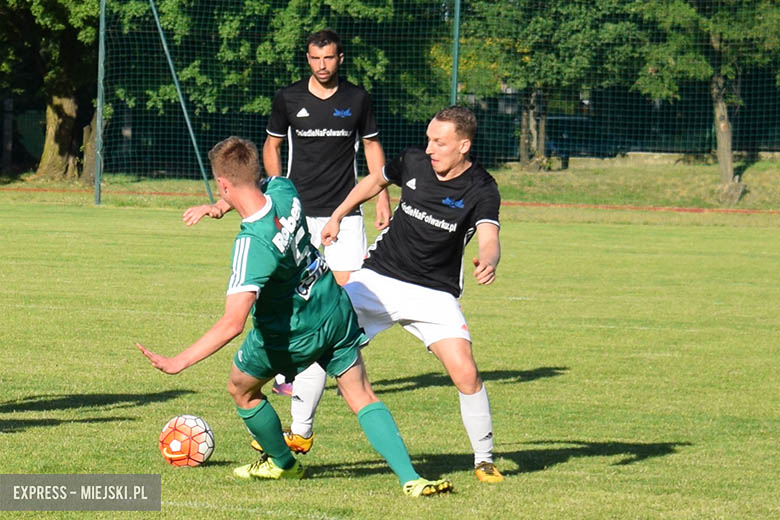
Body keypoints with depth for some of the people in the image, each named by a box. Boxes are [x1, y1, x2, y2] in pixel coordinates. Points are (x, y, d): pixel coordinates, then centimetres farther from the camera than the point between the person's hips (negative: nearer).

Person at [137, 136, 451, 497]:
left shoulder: (252, 244, -35)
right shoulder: (283, 191, -16)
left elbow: (232, 324, -41)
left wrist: (177, 363, -39)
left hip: (292, 334, -6)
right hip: (337, 311, 6)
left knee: (241, 388, 21)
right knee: (362, 398, 8)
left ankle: (283, 464, 41)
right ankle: (410, 479, -7)